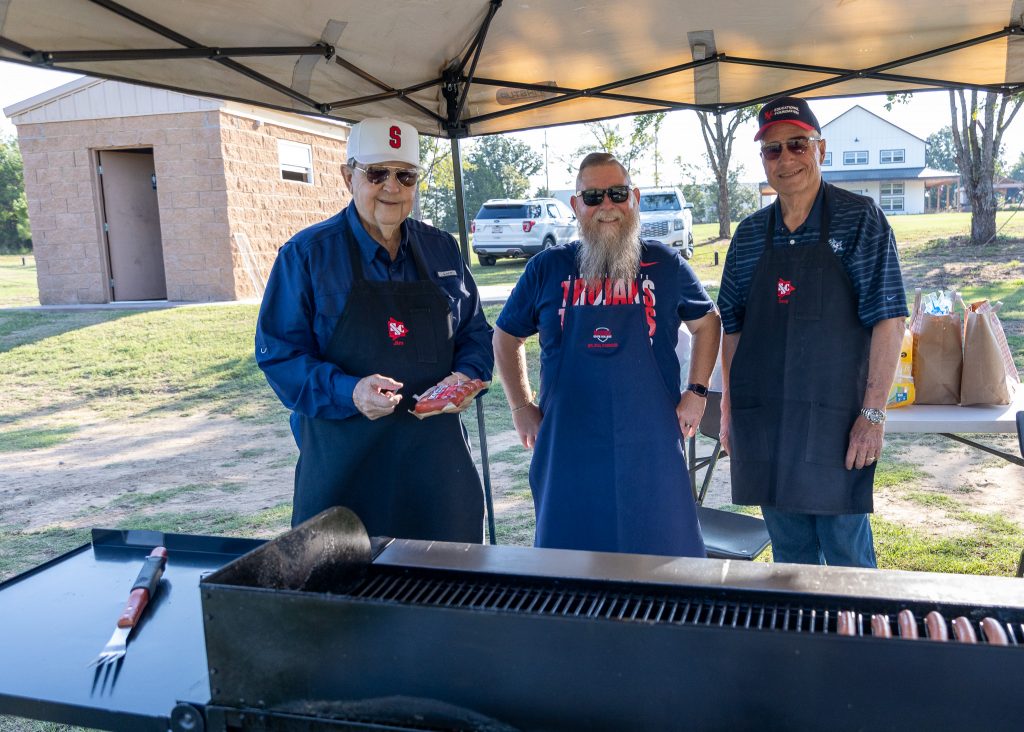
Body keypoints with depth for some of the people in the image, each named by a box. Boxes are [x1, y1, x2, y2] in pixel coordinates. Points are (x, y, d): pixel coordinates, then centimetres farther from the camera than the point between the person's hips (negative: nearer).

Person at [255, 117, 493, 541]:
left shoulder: (442, 250, 9)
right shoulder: (307, 255, -3)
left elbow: (475, 333, 16)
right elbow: (278, 353, -5)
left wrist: (466, 377, -6)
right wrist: (348, 393, -21)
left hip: (436, 456, 4)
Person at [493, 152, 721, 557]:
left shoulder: (666, 264, 4)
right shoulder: (547, 269, 3)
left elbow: (706, 323, 18)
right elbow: (506, 337, 14)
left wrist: (697, 391, 8)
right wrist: (521, 407, 7)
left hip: (651, 448, 0)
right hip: (569, 449, 0)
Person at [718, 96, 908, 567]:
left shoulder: (859, 219, -3)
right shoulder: (750, 234, 9)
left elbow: (888, 319, -9)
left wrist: (873, 413, -14)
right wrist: (729, 410, 9)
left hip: (835, 421, -4)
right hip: (762, 424, 4)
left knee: (847, 556, 5)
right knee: (789, 554, 15)